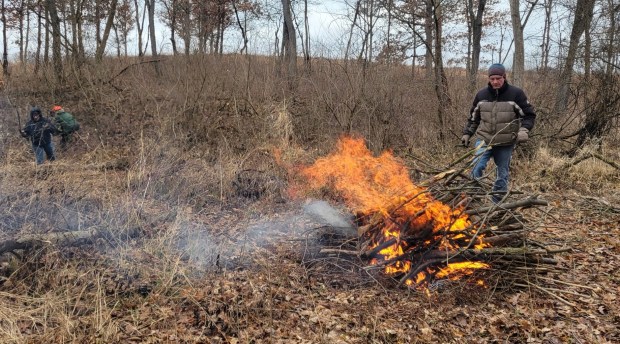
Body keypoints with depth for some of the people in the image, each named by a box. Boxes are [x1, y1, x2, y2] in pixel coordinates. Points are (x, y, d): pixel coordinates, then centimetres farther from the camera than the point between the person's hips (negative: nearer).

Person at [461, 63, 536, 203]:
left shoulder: (516, 93, -6)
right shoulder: (481, 94, 2)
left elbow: (529, 114, 0)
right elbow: (473, 117, 15)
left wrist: (524, 130, -16)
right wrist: (467, 133, 11)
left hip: (506, 143, -1)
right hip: (484, 139, 1)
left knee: (502, 173, 9)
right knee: (477, 167, -15)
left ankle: (497, 201, 23)